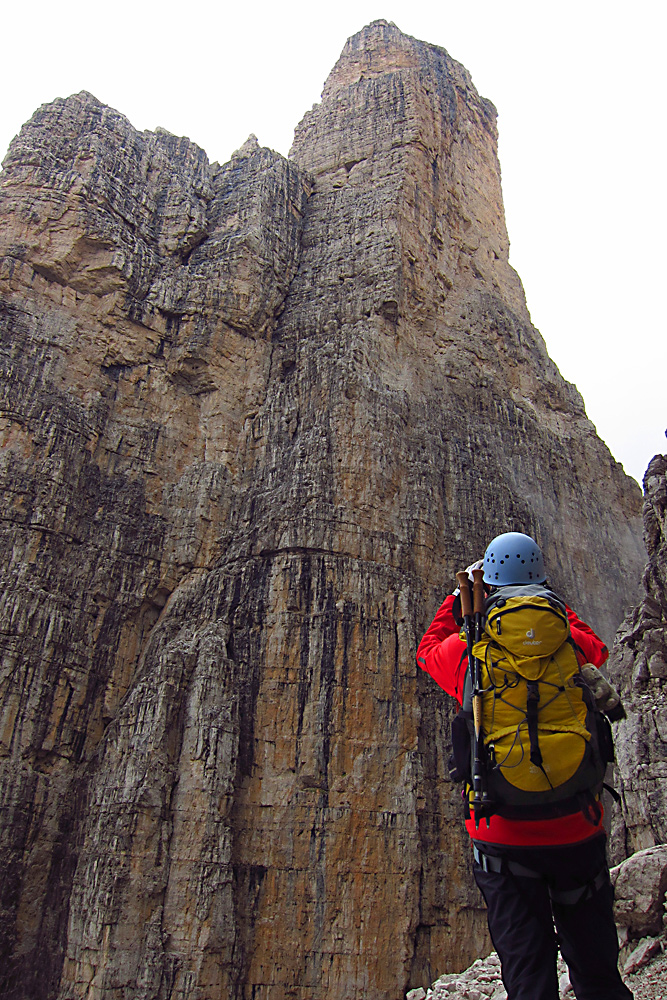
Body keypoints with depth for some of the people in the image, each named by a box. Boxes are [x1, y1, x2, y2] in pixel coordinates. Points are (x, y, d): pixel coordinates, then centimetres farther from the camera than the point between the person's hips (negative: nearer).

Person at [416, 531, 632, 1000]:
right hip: (579, 832, 2)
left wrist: (460, 596, 24)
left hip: (502, 834, -1)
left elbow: (428, 649, 16)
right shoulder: (570, 645, -7)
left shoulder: (465, 651, -9)